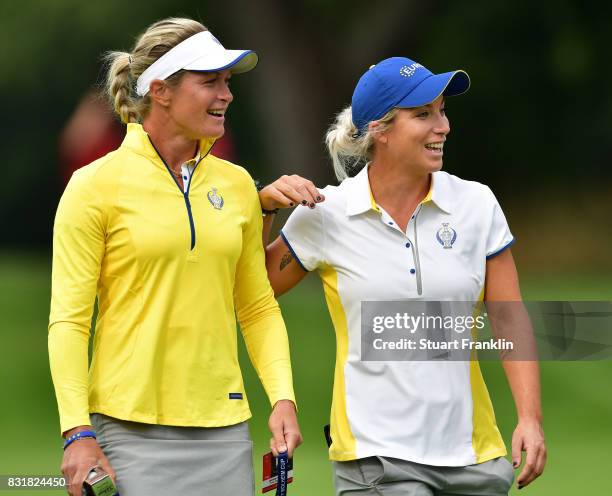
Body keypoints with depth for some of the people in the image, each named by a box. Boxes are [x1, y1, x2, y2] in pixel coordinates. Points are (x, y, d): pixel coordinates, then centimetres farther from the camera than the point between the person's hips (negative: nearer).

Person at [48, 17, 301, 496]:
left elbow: (259, 308, 15)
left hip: (223, 430, 4)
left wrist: (283, 398, 1)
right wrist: (78, 431, -14)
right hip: (129, 431, -4)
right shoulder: (97, 186, -3)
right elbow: (68, 319, -6)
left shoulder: (237, 185, 10)